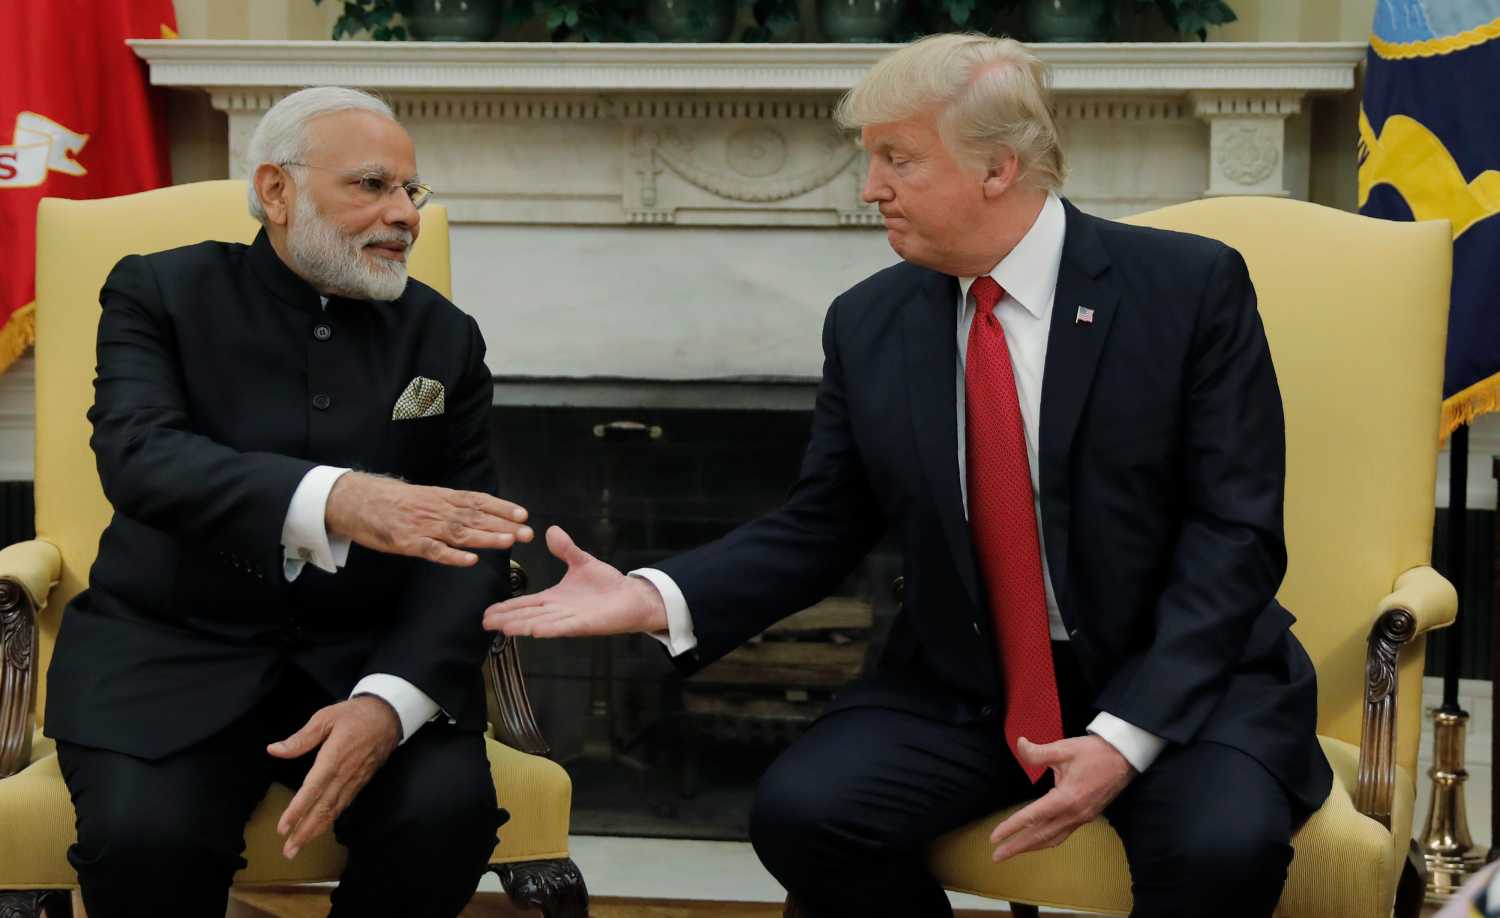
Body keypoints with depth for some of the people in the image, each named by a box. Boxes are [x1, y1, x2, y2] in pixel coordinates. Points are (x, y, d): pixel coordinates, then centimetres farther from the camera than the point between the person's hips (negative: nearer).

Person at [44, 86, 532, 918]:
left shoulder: (443, 336, 7)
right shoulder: (160, 292, -1)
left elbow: (469, 546, -1)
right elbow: (138, 457, -21)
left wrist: (387, 702, -22)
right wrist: (334, 501, -40)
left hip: (362, 651, 2)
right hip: (173, 647, -2)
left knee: (447, 813, -27)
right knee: (144, 838, -31)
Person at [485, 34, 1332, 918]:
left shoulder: (1192, 286, -9)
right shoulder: (869, 324, 3)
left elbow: (1235, 534, -12)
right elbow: (821, 529, 8)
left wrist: (1125, 736, -23)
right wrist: (659, 598, -11)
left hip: (1178, 678, -3)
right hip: (963, 686, 3)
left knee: (1220, 842, -33)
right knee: (801, 811, -21)